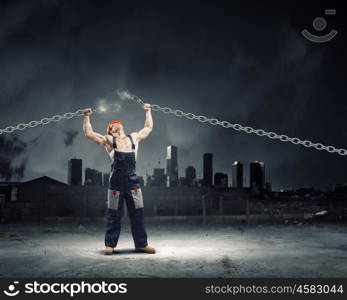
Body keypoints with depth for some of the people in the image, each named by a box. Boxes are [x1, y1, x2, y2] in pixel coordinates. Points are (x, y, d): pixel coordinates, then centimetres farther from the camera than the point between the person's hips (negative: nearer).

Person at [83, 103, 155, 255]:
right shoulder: (108, 139, 12)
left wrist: (148, 111, 39)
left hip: (132, 179, 2)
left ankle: (141, 243, 13)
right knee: (113, 214, 2)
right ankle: (110, 244, 9)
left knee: (138, 212, 4)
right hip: (116, 179, -2)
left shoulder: (134, 137, 20)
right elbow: (89, 133, 12)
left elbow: (149, 127, 31)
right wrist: (87, 117, 16)